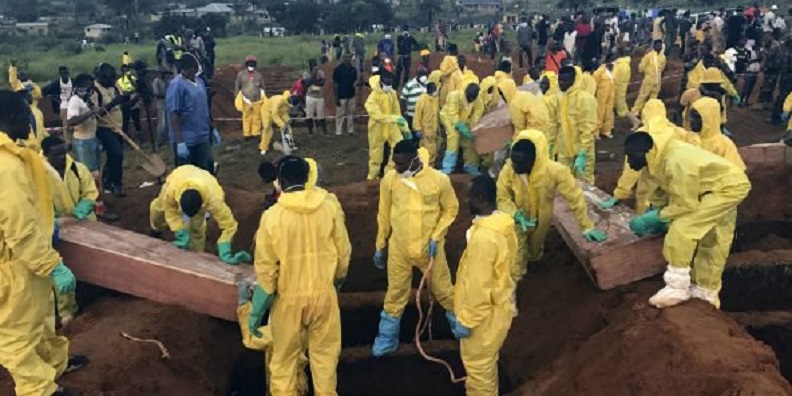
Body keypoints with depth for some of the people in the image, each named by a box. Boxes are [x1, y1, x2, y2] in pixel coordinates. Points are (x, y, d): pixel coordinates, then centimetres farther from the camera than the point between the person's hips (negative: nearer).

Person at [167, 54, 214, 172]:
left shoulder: (200, 82, 9)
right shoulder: (176, 85, -15)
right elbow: (173, 115, -19)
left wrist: (212, 129, 19)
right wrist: (180, 142, -23)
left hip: (202, 138, 7)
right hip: (186, 140, -7)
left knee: (206, 171, 14)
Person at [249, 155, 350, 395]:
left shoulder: (272, 215, -13)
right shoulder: (330, 205, -8)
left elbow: (266, 268, -10)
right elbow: (343, 251, -1)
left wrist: (256, 312, 0)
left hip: (289, 297, -1)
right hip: (324, 293, 2)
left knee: (284, 359, 15)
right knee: (325, 354, 17)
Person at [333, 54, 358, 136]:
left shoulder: (353, 69, 5)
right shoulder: (338, 69, -8)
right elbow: (335, 84, -8)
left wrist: (356, 83, -6)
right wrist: (336, 97, -11)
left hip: (351, 95, 5)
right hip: (341, 96, -5)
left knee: (351, 113, 10)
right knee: (340, 114, -1)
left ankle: (350, 130, 19)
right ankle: (338, 131, 4)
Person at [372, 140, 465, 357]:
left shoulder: (439, 180, -16)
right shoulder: (389, 180, -10)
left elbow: (451, 209, -2)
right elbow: (384, 214, 2)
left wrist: (436, 237, -12)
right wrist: (380, 247, 7)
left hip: (429, 247, -1)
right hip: (398, 248, 1)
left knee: (442, 289, 14)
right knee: (396, 293, 13)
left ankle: (460, 325, 39)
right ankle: (387, 339, 29)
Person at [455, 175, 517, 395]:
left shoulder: (483, 237, -32)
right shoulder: (502, 223, -2)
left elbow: (479, 286, -28)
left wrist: (466, 319, -16)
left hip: (484, 314, -9)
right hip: (496, 305, 9)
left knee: (477, 366, 11)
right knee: (486, 363, 27)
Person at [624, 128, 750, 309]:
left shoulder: (676, 162, -35)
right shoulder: (660, 158, -7)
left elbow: (686, 205, -29)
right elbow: (672, 192, 6)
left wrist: (657, 216, -20)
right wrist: (655, 209, -3)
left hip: (729, 187, -9)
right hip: (726, 185, 9)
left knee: (681, 229, -20)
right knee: (711, 242, 18)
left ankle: (678, 288, -11)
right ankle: (707, 291, 33)